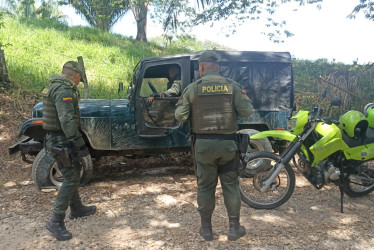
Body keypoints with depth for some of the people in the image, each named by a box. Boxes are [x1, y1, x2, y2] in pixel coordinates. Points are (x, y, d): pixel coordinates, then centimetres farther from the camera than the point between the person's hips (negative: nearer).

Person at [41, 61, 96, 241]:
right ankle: (56, 222, 2)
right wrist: (80, 144, -27)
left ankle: (76, 209, 33)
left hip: (54, 138, 10)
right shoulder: (64, 90, -20)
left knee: (72, 175, 20)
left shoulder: (53, 86, 13)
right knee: (71, 178, -5)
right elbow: (67, 120, -28)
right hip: (62, 140, -10)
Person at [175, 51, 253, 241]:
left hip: (204, 144, 0)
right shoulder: (232, 86, -1)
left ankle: (206, 228, 22)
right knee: (230, 185, 13)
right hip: (228, 143, 1)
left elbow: (180, 116, -4)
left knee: (205, 186, 12)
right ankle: (234, 228, 22)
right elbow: (246, 111, -5)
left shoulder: (192, 88, -3)